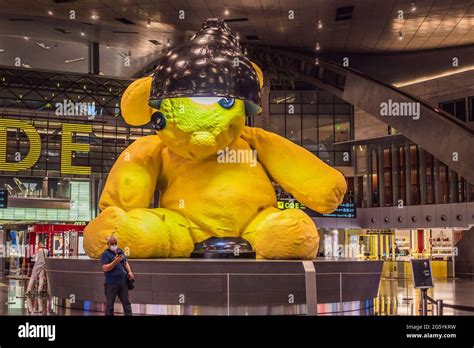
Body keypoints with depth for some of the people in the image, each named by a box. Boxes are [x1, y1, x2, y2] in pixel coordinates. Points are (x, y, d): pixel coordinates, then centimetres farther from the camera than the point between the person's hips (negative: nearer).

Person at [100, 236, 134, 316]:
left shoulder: (120, 251, 12)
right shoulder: (105, 254, -7)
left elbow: (125, 263, 22)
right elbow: (105, 268, -17)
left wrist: (129, 272, 6)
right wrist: (115, 261, -27)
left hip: (123, 282, 6)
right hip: (111, 283, -6)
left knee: (126, 302, 8)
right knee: (110, 304, 3)